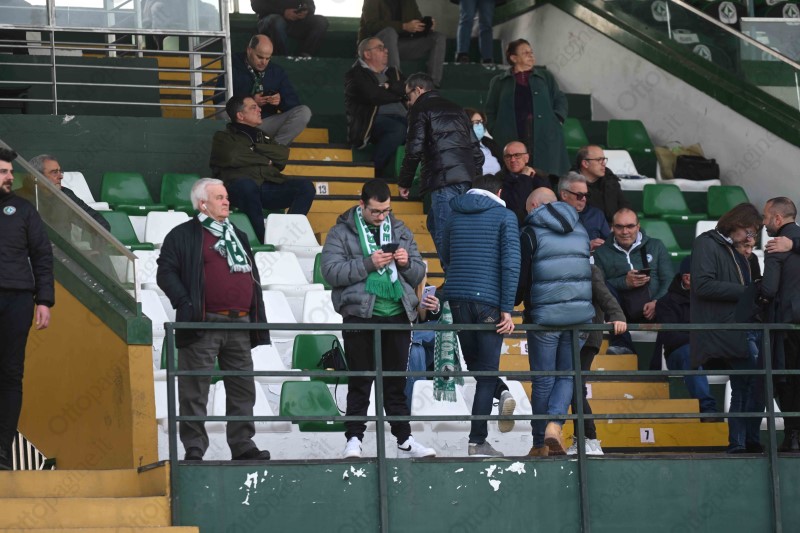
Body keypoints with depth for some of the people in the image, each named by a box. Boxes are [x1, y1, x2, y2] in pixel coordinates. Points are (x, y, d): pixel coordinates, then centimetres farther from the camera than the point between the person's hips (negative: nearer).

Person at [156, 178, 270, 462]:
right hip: (204, 325, -6)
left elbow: (253, 277, 25)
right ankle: (194, 449, -1)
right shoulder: (183, 235, 2)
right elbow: (166, 273, -5)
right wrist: (185, 304, -17)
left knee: (243, 389, 6)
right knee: (195, 390, -4)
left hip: (239, 324, 6)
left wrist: (256, 318, 17)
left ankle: (243, 446, 13)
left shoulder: (238, 236, 22)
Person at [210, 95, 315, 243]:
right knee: (246, 184, -40)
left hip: (270, 188, 5)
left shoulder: (262, 136, 33)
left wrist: (255, 148, 4)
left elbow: (283, 155, 13)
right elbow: (232, 157, -5)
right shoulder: (223, 137, 18)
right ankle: (265, 237, -40)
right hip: (240, 191, -5)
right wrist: (266, 161, 5)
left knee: (306, 186, -19)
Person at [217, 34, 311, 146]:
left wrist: (280, 101, -18)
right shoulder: (233, 67, -2)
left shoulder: (277, 71, 9)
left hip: (267, 124, 3)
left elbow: (293, 102, 6)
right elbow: (218, 99, -12)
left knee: (304, 112, -17)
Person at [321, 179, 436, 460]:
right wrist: (368, 263, -18)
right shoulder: (342, 232, 1)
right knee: (359, 383, -1)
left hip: (398, 315, 4)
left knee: (397, 383, 10)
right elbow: (331, 272, -11)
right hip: (360, 317, -4)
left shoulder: (400, 231, 14)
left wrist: (407, 263, -6)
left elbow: (419, 273, 17)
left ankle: (404, 440, 13)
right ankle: (354, 439, 2)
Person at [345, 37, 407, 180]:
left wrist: (389, 86, -5)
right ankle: (374, 172, -24)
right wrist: (399, 93, 5)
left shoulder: (393, 73, 27)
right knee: (398, 129, -37)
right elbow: (375, 97, -11)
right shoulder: (356, 75, 5)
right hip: (373, 120, -6)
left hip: (401, 118, 6)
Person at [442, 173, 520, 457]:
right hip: (489, 301, -3)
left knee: (474, 363, 20)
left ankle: (503, 392, -8)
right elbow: (511, 263, -10)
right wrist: (507, 309, -11)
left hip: (457, 298, 3)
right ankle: (477, 441, -1)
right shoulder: (504, 216, 0)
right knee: (486, 370, 2)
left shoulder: (454, 217, 13)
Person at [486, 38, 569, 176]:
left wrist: (557, 119, 1)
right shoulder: (499, 82, 16)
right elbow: (490, 111, 15)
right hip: (512, 138, -1)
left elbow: (560, 100, 19)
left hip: (545, 137, 1)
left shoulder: (546, 77, 20)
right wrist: (495, 131, 0)